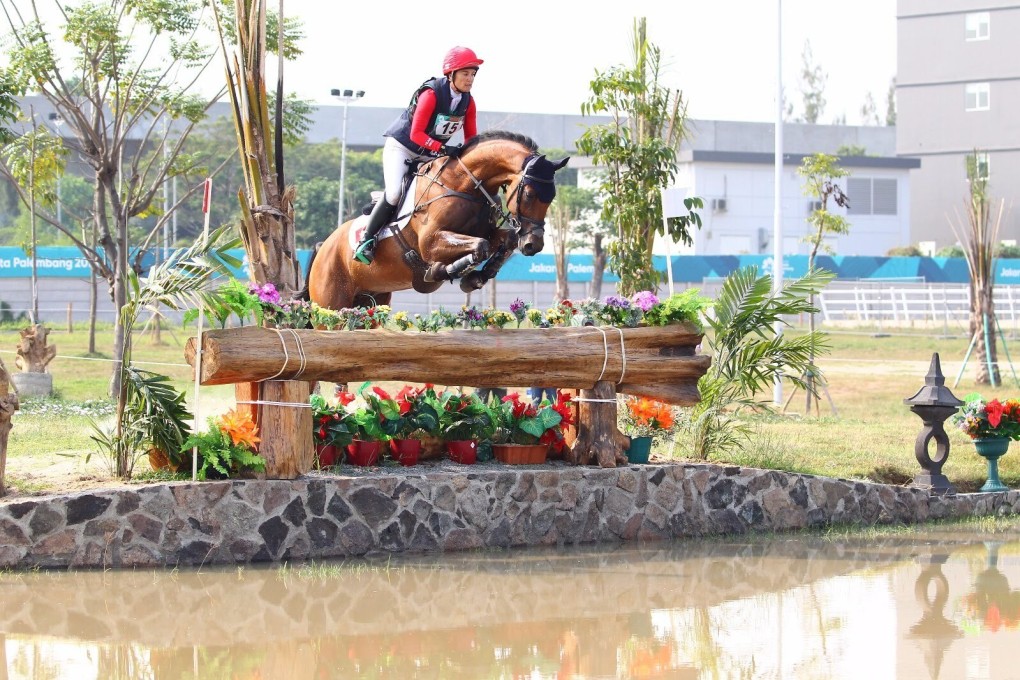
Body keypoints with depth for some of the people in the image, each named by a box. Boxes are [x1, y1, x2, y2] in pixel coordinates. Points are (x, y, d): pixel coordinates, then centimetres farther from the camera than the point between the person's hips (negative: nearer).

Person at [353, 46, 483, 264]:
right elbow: (416, 134, -29)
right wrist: (443, 149, -40)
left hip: (430, 154, 7)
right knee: (394, 193, -22)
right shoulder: (431, 94, -26)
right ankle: (367, 240, -9)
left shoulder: (468, 101, -7)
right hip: (401, 146, -7)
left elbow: (471, 138, 1)